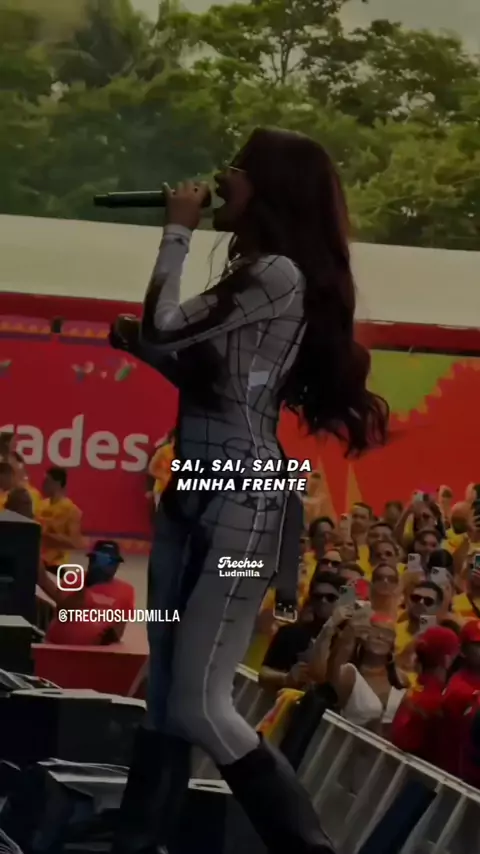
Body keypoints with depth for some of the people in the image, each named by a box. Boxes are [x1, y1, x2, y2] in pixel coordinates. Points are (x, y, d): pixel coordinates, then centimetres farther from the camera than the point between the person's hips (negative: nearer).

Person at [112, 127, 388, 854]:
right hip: (193, 493, 10)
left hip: (242, 501, -10)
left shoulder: (280, 274, -14)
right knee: (164, 696, 12)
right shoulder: (250, 274, 17)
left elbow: (163, 330, -16)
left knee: (198, 705, -13)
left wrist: (178, 230, -4)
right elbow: (191, 358, 15)